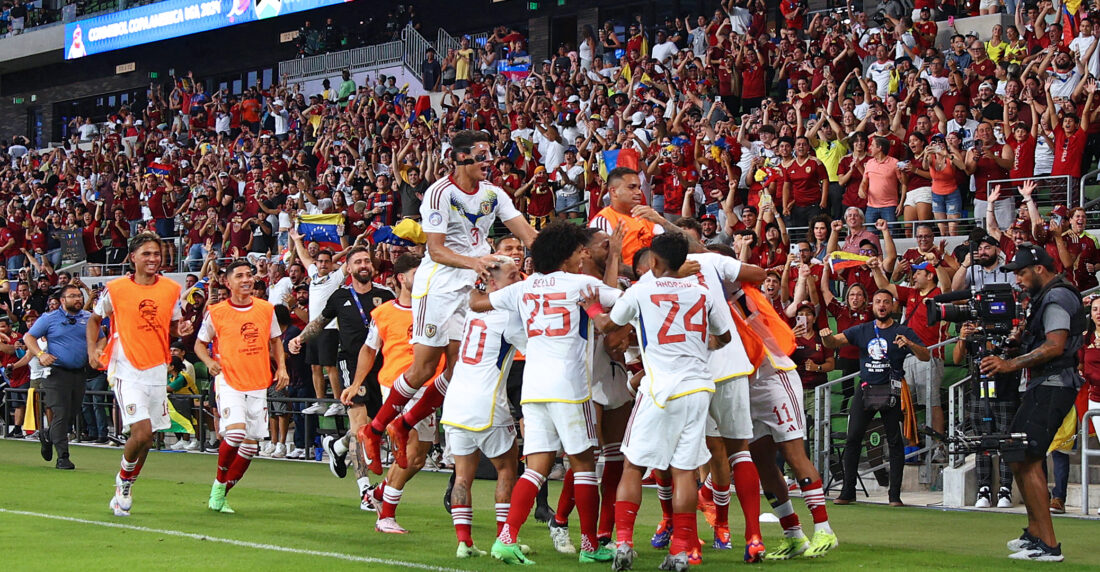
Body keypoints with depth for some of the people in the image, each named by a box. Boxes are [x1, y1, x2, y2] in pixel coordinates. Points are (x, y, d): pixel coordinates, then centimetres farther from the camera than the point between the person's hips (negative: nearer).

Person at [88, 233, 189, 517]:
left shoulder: (172, 290, 5)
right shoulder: (115, 289, -4)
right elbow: (94, 319, 10)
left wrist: (182, 330, -6)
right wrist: (92, 349, -5)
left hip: (157, 369, 4)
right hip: (126, 369, -4)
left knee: (147, 437, 7)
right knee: (141, 431, -17)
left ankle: (124, 488, 29)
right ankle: (123, 480, 10)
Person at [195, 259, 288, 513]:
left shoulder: (266, 309, 6)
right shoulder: (216, 313, -3)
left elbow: (275, 340, 20)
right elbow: (200, 344, 9)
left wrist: (281, 367, 5)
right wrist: (210, 362, -11)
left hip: (258, 385, 4)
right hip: (229, 382, -4)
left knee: (251, 444, 2)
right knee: (236, 431, -25)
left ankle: (221, 492, 18)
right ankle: (219, 482, -1)